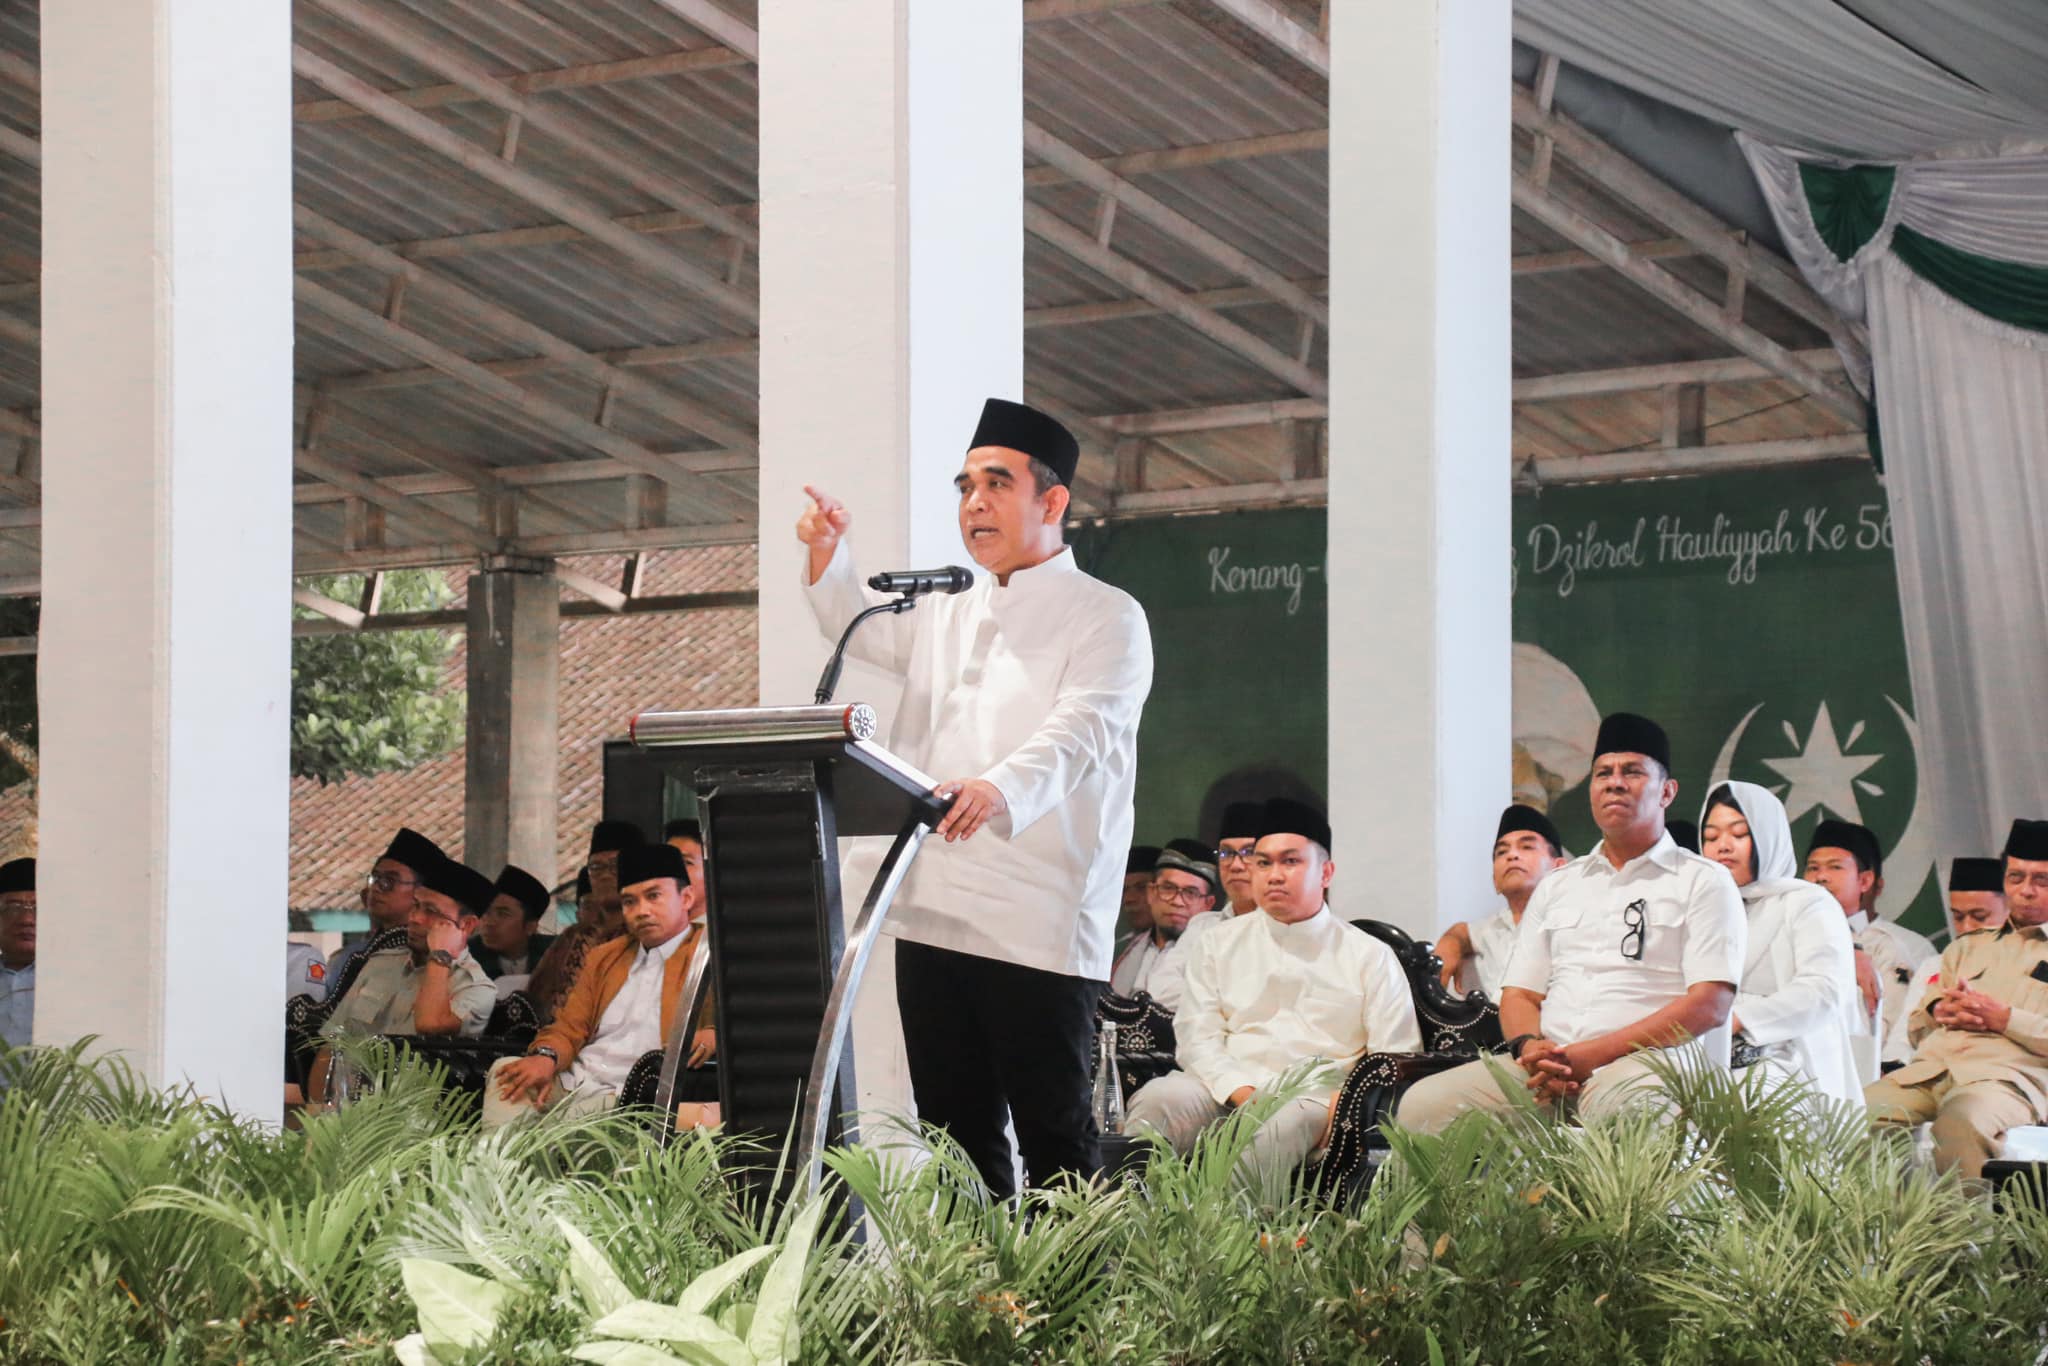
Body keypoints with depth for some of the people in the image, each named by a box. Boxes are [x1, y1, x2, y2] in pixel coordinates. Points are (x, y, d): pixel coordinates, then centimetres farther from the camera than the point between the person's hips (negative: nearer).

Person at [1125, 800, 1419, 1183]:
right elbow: (1197, 1037, 9)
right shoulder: (1217, 945, 19)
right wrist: (1242, 1093, -11)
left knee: (1292, 1121, -40)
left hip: (1318, 1098, -2)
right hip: (1229, 1090, 2)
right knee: (1157, 1099, -32)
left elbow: (1397, 1060, 6)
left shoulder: (1370, 957, 13)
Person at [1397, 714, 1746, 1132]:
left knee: (1625, 1105, -44)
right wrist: (1531, 1048, -5)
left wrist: (1589, 1056, -12)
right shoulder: (1557, 888, 27)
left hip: (1652, 1064, -5)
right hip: (1549, 1065, 5)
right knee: (1423, 1104, -21)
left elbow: (1709, 1006, -3)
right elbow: (1519, 995, 23)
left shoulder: (1703, 882, 10)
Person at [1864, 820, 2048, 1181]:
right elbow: (1916, 1026, 29)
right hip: (1928, 1069, 5)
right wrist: (1939, 1010, 6)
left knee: (1962, 1121, -41)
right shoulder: (1968, 947, 32)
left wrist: (2004, 1018, -7)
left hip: (2005, 1074, -5)